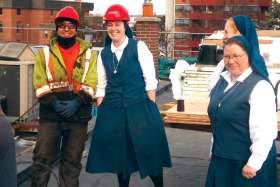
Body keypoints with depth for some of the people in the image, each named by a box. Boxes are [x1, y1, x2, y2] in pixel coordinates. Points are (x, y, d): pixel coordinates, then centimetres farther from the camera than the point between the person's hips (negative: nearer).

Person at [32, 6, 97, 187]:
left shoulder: (89, 53, 7)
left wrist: (77, 102, -15)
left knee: (72, 161, 9)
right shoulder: (46, 52, 7)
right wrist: (53, 103, -12)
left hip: (78, 114, 0)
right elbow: (40, 84, 1)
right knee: (42, 158, -1)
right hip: (50, 114, 0)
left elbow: (91, 83, -1)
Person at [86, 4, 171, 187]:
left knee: (149, 151, 2)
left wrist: (151, 109, -8)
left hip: (139, 107, -3)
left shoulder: (139, 47, -2)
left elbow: (150, 80, -4)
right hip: (113, 111, 4)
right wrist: (100, 112, 6)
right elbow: (101, 86, 12)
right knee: (120, 153, 10)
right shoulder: (104, 53, 9)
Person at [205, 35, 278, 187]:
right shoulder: (223, 80, 7)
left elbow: (265, 131, -22)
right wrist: (214, 149, 19)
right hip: (221, 157, 7)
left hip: (246, 161, -7)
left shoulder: (260, 86, -17)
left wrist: (253, 164, -21)